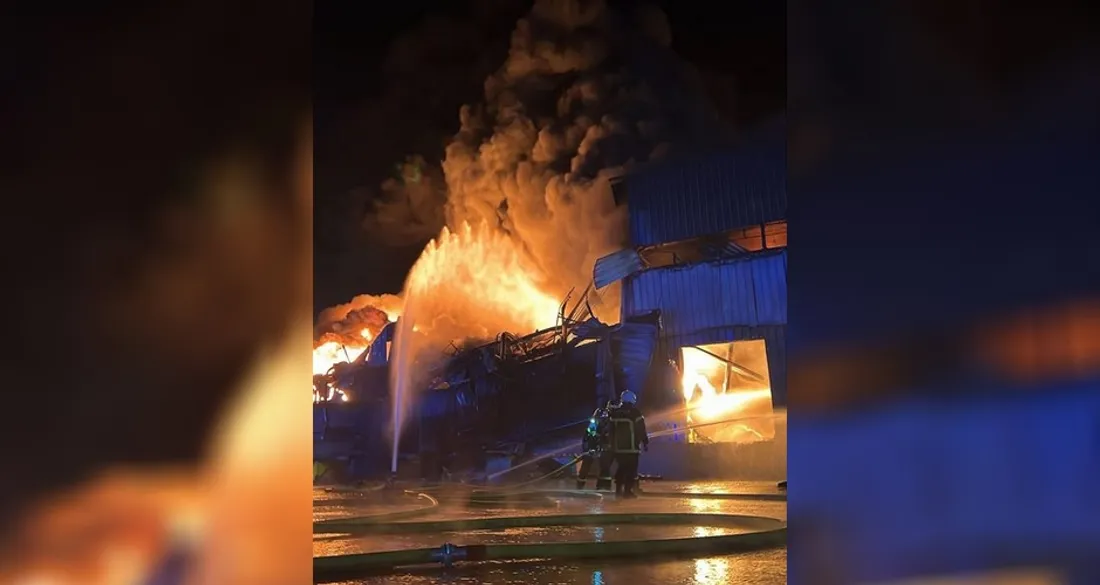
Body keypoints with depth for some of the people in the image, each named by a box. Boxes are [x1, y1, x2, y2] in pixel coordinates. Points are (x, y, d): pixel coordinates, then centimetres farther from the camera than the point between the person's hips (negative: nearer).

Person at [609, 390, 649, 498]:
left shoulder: (615, 413, 8)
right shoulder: (635, 413, -8)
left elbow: (611, 431, 13)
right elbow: (641, 430, -6)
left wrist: (612, 444, 21)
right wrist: (645, 443, 4)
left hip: (618, 447, 5)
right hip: (632, 447, -5)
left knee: (621, 468, 15)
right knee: (631, 469, -2)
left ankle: (618, 489, 12)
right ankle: (628, 490, -8)